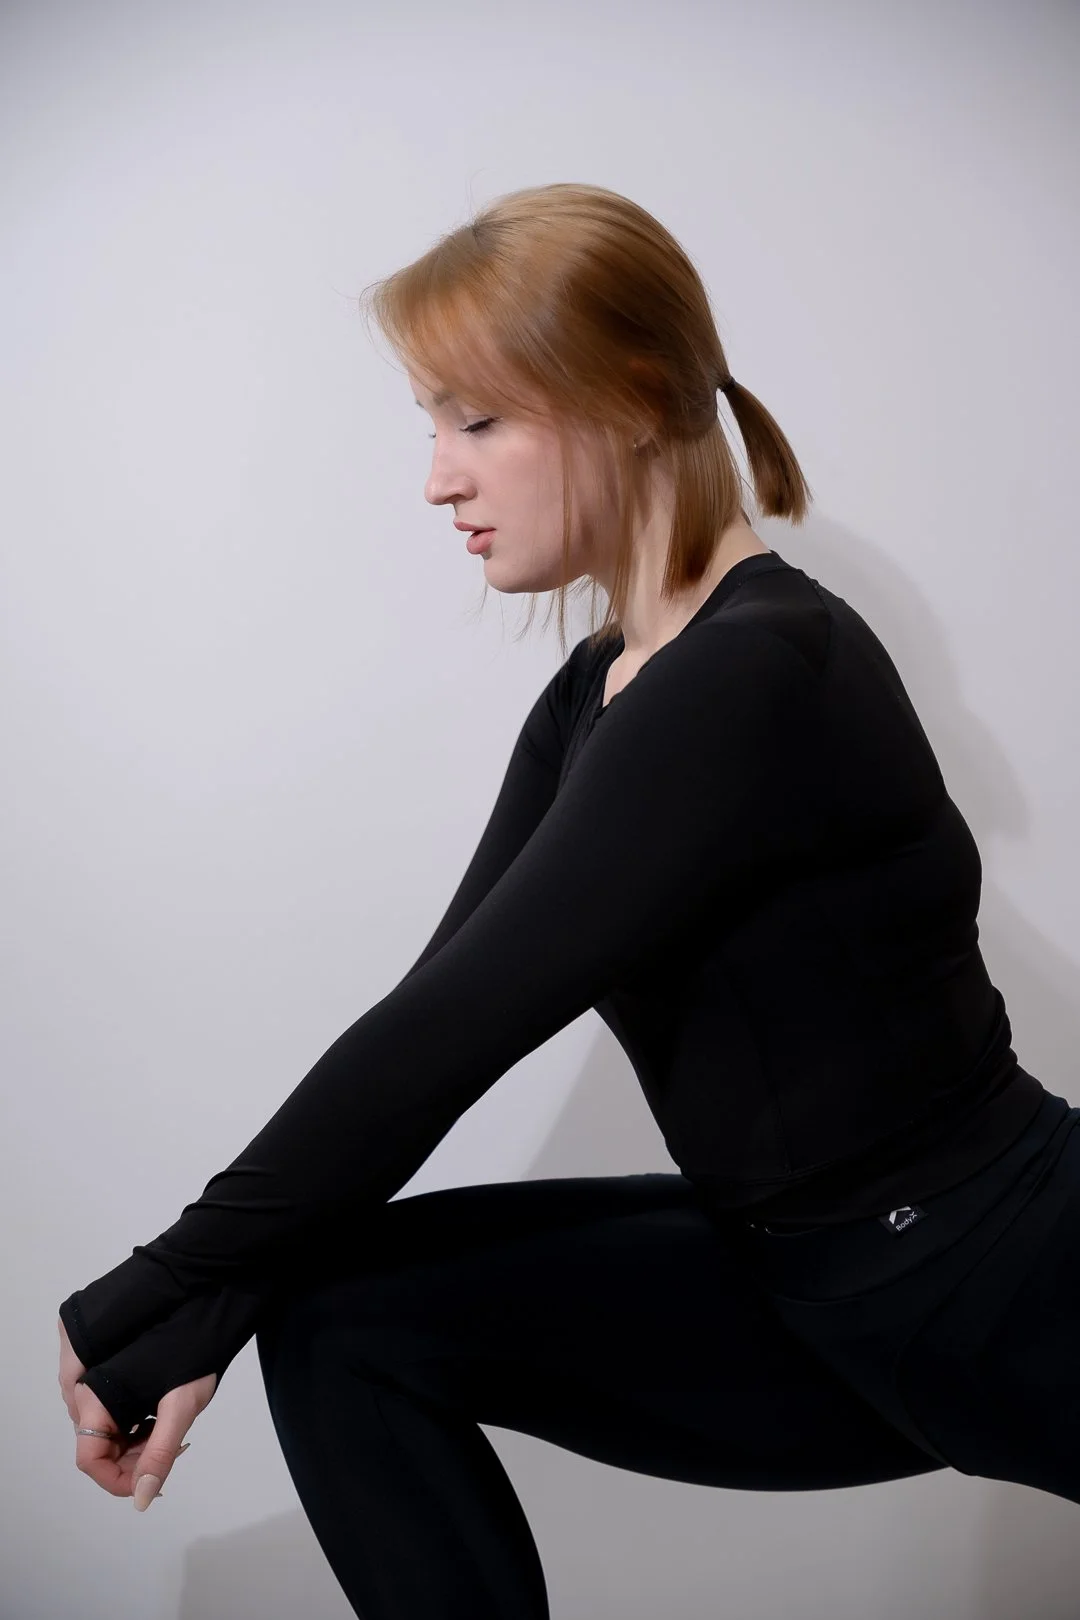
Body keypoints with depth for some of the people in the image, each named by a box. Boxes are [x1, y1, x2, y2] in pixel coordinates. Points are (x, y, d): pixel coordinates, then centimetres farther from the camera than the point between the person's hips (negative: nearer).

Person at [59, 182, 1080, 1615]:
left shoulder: (758, 678, -24)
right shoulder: (596, 700, 4)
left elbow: (444, 1038, -24)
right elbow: (437, 1017, 0)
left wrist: (159, 1299, -15)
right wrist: (200, 1318, -6)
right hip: (802, 1289, 8)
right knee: (340, 1312, -2)